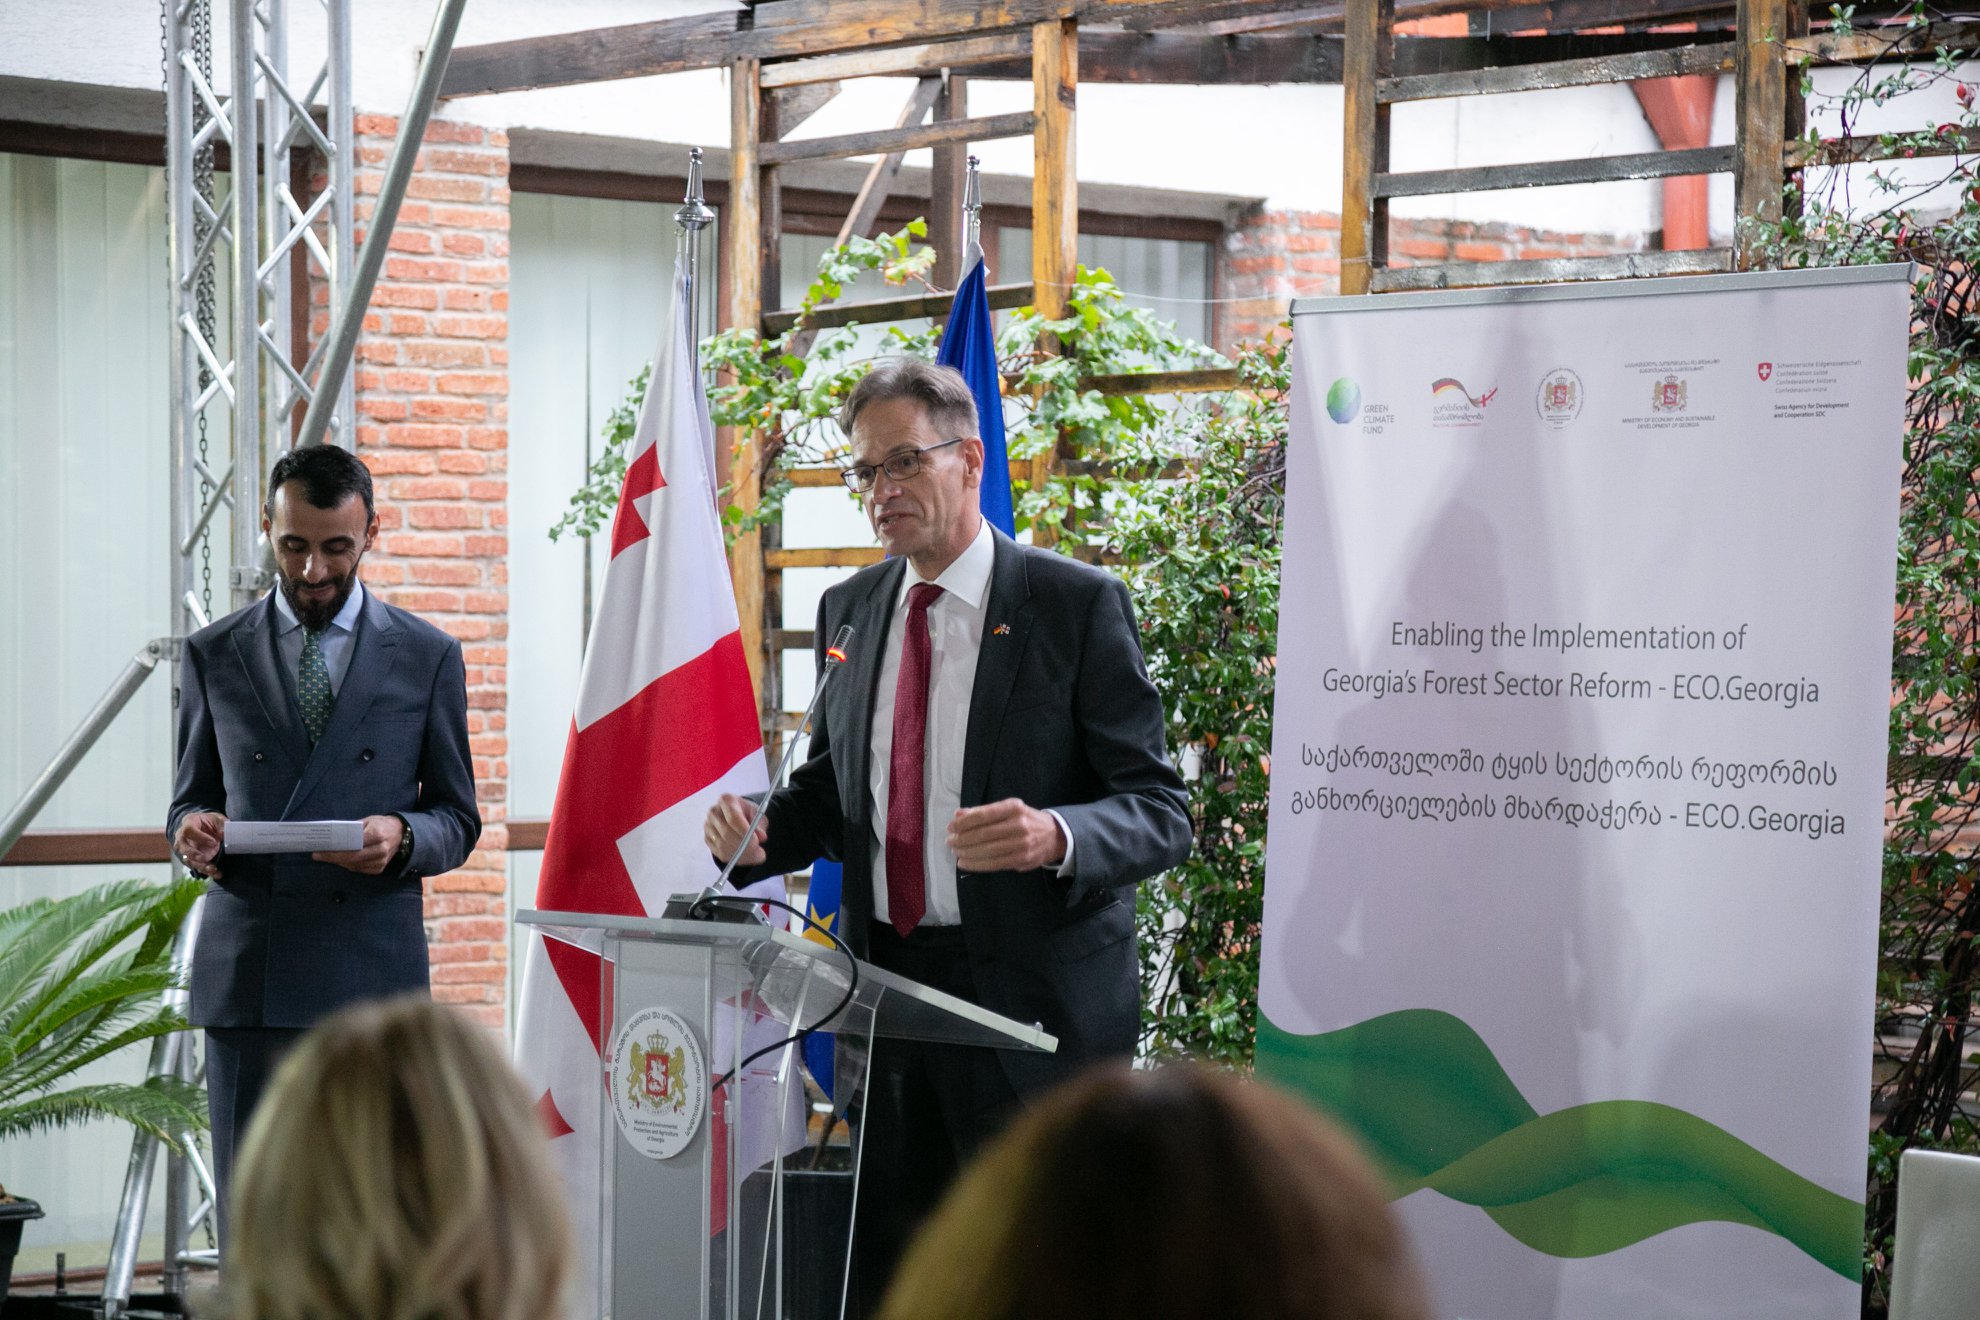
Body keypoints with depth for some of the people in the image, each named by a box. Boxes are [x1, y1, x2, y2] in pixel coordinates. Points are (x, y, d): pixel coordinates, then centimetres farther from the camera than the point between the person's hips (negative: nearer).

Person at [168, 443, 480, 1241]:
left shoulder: (427, 657, 7)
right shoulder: (213, 654, 9)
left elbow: (459, 820, 9)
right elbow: (190, 798, 14)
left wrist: (401, 837, -13)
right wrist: (192, 831, -10)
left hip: (373, 971, -1)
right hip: (245, 973, 1)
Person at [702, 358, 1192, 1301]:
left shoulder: (1075, 604, -5)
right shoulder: (849, 610, 13)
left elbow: (1159, 813, -8)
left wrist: (1056, 837, -29)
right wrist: (756, 831, 0)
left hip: (1031, 1006, -5)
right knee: (882, 1276, 6)